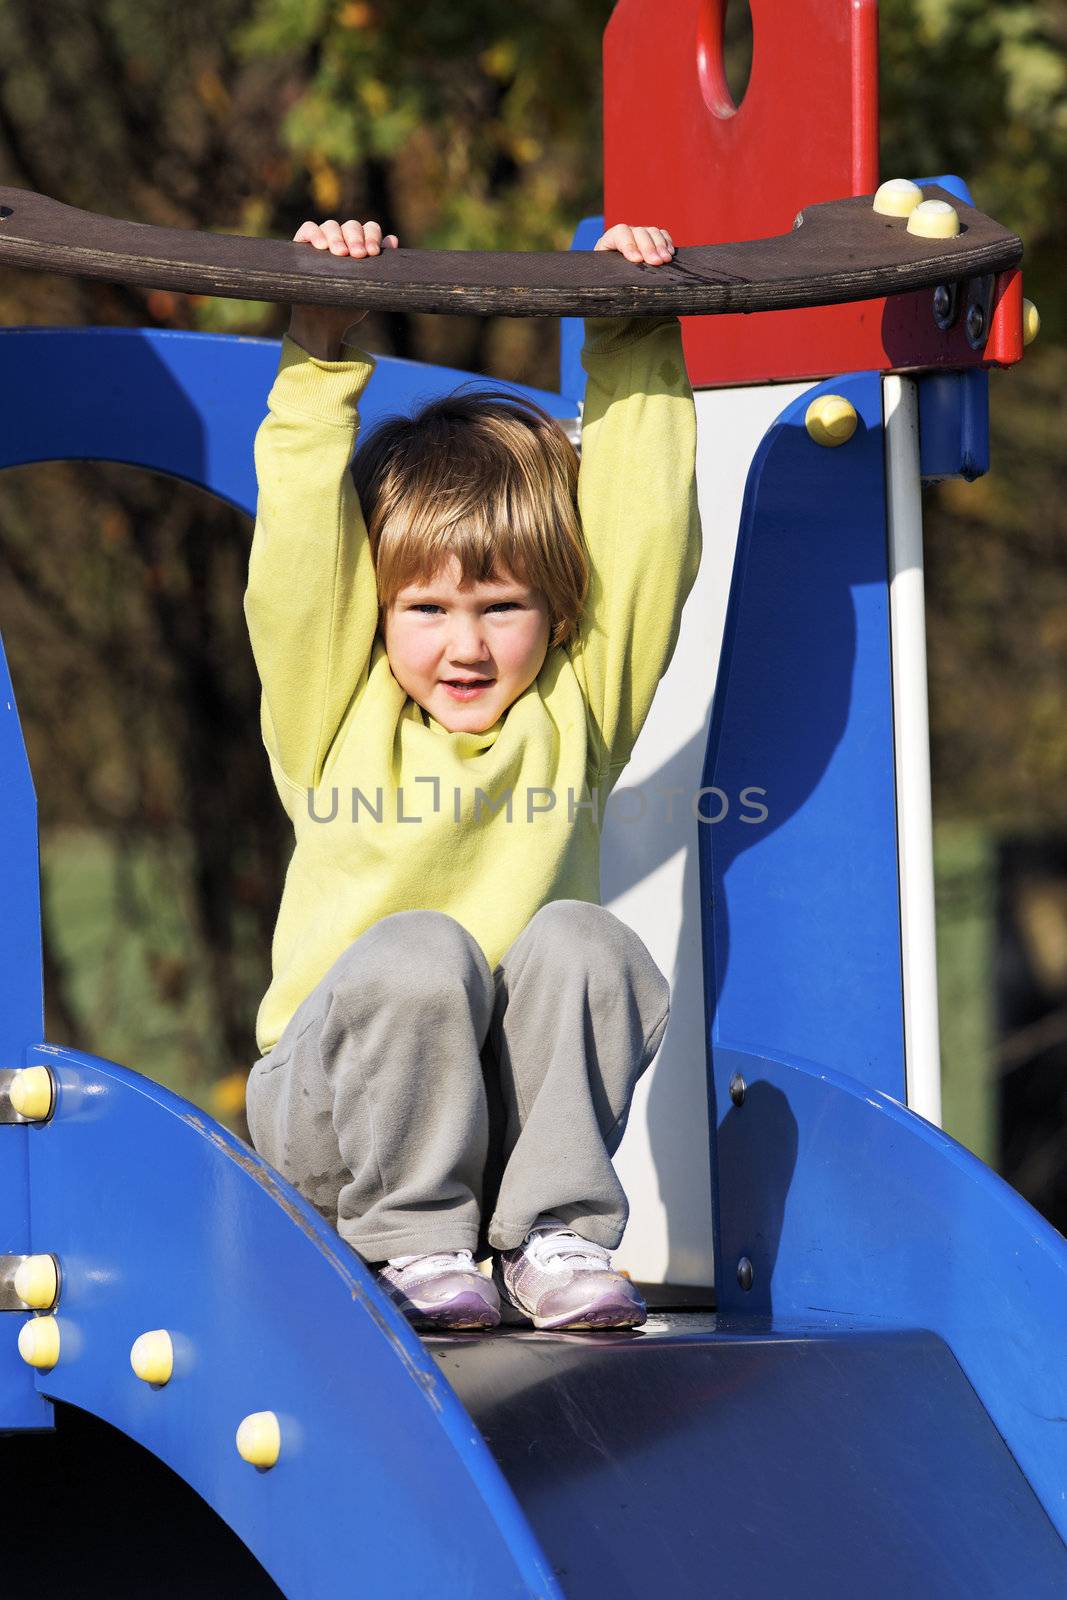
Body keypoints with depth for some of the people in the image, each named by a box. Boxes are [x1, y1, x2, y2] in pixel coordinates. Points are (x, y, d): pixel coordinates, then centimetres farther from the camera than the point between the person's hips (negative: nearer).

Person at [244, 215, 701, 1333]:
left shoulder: (574, 713, 8)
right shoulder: (339, 715, 3)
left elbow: (644, 530, 4)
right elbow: (300, 548, -9)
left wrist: (631, 352, 2)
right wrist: (323, 357, -12)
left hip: (520, 1110, 2)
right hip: (340, 1109, -2)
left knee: (582, 943, -25)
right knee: (421, 952, -31)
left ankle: (555, 1237, -21)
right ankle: (413, 1244, -19)